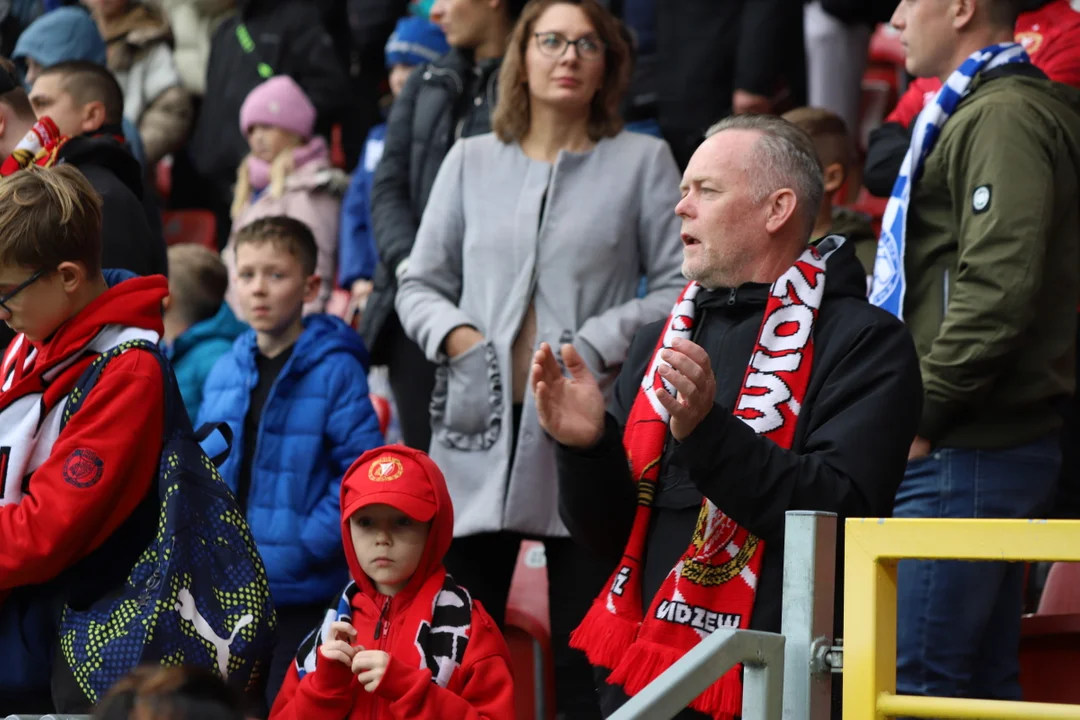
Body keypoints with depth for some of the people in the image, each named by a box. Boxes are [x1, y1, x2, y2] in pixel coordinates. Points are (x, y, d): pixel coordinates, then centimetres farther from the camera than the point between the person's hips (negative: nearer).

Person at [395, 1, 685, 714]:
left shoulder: (643, 160, 6)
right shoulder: (471, 160, 15)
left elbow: (678, 286, 0)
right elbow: (420, 283, 17)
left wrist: (598, 346, -11)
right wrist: (455, 333, -3)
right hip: (482, 424, 3)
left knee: (586, 657, 0)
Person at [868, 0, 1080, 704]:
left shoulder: (1003, 118, -13)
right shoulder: (971, 112, 21)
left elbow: (998, 291, -23)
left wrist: (922, 415, -18)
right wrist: (918, 413, 20)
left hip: (965, 454, -11)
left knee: (913, 682, -12)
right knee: (984, 684, 12)